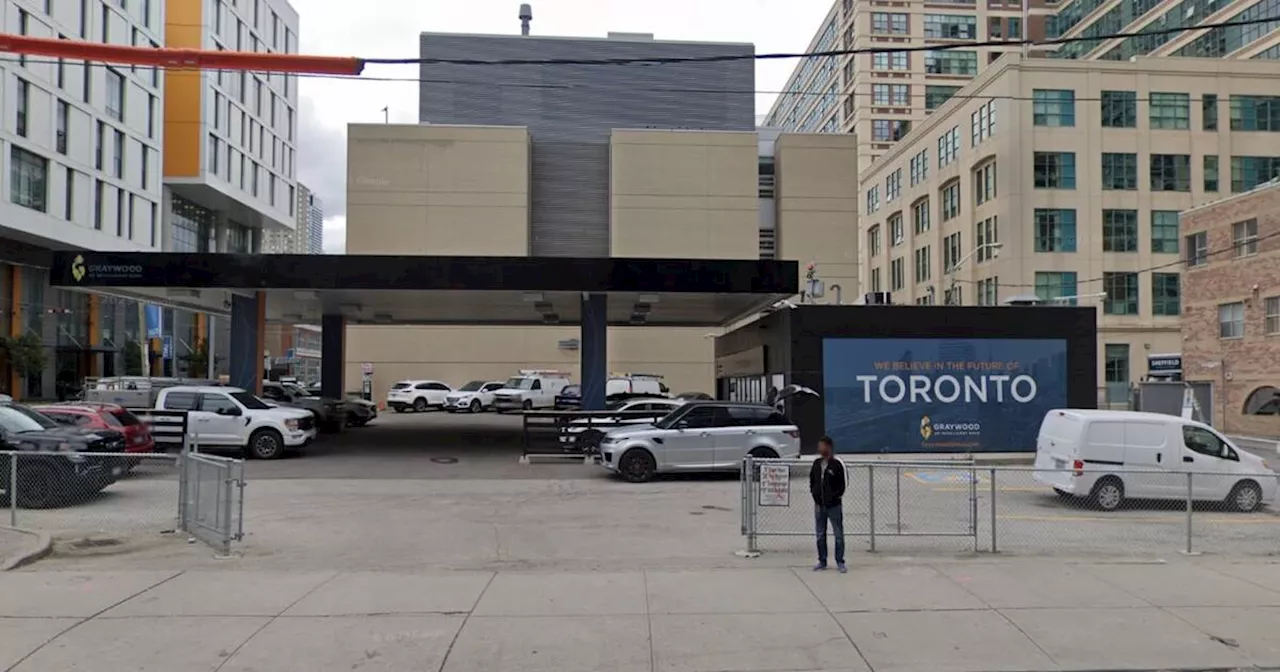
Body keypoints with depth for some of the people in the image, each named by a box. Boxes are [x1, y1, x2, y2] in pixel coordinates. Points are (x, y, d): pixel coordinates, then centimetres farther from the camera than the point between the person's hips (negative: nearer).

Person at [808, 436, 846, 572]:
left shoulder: (837, 464, -9)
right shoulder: (816, 464, 7)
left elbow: (842, 484, -6)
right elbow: (811, 480, 16)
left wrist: (836, 496, -11)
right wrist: (814, 493, 4)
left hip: (834, 505, -5)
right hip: (819, 505, 5)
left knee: (838, 534, 1)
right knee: (820, 535, 11)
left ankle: (840, 562, 11)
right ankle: (822, 561, 21)